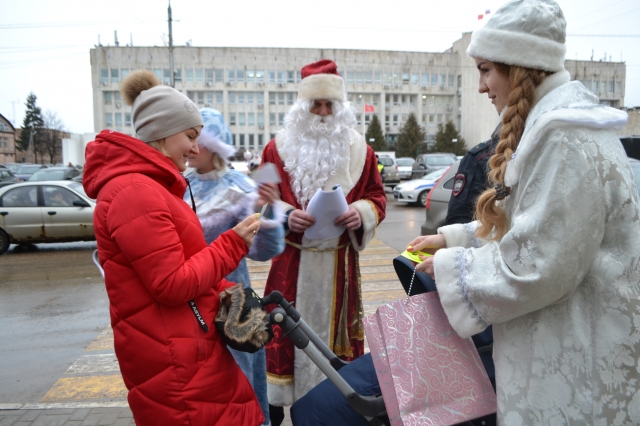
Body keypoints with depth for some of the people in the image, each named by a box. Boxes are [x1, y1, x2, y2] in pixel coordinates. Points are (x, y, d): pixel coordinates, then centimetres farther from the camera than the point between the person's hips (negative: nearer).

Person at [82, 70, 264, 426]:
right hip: (172, 358, -10)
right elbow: (173, 284, -22)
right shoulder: (136, 192, -19)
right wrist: (233, 244, -13)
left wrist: (226, 291, 4)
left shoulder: (151, 186, 14)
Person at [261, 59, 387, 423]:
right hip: (293, 260, -1)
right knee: (287, 329, 3)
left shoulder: (359, 150, 5)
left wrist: (361, 213, -14)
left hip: (340, 261, 1)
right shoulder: (278, 148, 1)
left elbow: (377, 196, 8)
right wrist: (286, 216, -17)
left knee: (337, 327, 11)